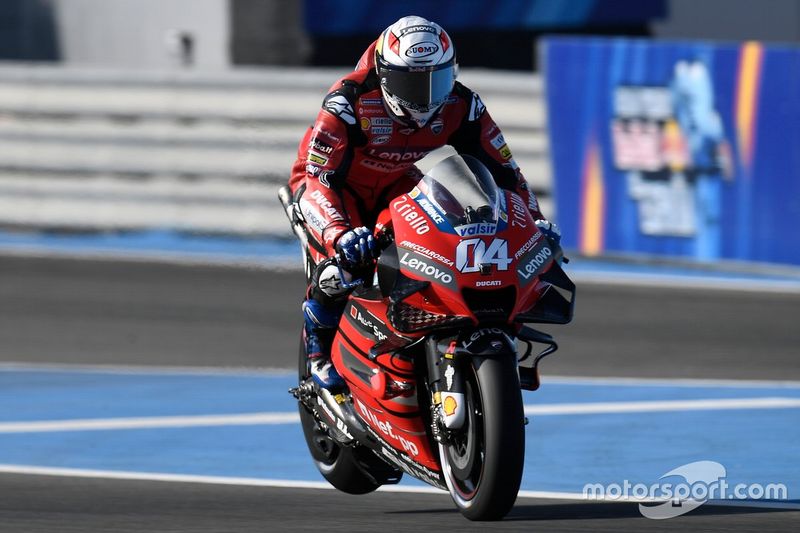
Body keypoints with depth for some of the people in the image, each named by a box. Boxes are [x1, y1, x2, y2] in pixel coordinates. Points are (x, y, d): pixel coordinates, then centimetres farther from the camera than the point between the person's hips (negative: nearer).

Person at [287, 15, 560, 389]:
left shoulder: (459, 106, -18)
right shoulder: (349, 103, -33)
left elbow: (501, 167, -9)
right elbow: (311, 176, -37)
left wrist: (533, 218, -23)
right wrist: (339, 232, -54)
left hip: (397, 186, 4)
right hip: (338, 186, -4)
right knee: (340, 266, -30)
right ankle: (320, 347, -2)